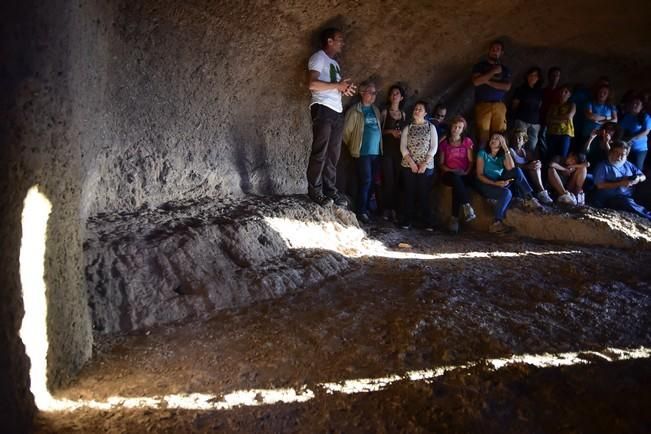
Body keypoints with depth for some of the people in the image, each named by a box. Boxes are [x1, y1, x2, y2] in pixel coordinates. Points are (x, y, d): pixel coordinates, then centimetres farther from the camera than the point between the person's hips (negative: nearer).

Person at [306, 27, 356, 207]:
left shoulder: (335, 63, 26)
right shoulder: (318, 57, 0)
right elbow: (312, 84, -14)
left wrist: (345, 89, 6)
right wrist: (338, 85, -9)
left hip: (337, 111, 8)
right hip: (323, 109, -8)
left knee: (333, 153, 5)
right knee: (320, 152, -10)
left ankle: (330, 189, 8)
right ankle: (315, 190, -6)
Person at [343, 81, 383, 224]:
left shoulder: (376, 110, 15)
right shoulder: (355, 110, -5)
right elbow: (346, 131, -5)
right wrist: (353, 147, 2)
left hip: (376, 152, 6)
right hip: (363, 153, -6)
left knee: (371, 182, 8)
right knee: (365, 181, -7)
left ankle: (365, 208, 20)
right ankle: (361, 212, 2)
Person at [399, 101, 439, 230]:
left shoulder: (431, 127, 5)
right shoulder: (407, 128, 7)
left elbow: (434, 147, -1)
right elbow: (403, 147, 0)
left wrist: (425, 163, -10)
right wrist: (412, 163, -12)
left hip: (426, 166, -1)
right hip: (409, 166, 1)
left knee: (424, 194, 0)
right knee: (409, 193, 2)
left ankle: (427, 222, 7)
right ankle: (407, 221, 9)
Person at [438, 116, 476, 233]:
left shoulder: (467, 141, 10)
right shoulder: (444, 142, 10)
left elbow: (471, 161, 7)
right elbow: (441, 163, 8)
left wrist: (466, 172, -11)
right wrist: (451, 170, -9)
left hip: (463, 175, 0)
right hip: (448, 174, 0)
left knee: (457, 186, -36)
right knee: (456, 179, -38)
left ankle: (454, 218, -35)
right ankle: (467, 206, -44)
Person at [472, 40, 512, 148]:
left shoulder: (505, 69, 19)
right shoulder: (480, 66, 12)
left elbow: (507, 87, 3)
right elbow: (476, 82, -6)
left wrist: (488, 82, -3)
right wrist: (493, 72, -4)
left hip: (499, 106, 2)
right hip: (483, 105, -2)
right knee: (482, 136, -13)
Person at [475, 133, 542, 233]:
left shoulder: (502, 156, 10)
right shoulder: (483, 153, -2)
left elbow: (511, 169, -13)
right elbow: (480, 175, -9)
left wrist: (506, 148, -11)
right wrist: (495, 183, -22)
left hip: (499, 183, 5)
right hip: (485, 185, -4)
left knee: (517, 171, -19)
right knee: (506, 193, -33)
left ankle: (528, 199, -17)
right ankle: (497, 223, -27)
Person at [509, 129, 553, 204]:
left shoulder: (526, 152, 22)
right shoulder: (510, 150, 4)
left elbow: (539, 163, 6)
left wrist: (538, 164, -20)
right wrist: (527, 166, -33)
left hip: (530, 175, 5)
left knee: (535, 166, -23)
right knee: (534, 168, -26)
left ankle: (542, 192, -36)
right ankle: (541, 191, -38)